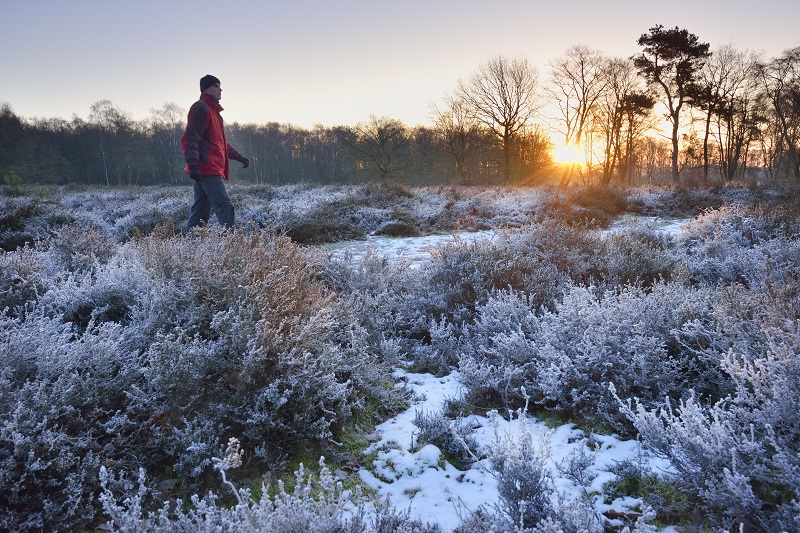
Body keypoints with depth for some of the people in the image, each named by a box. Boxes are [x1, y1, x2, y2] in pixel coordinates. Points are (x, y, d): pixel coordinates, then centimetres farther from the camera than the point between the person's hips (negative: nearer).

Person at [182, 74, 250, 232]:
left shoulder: (213, 110, 24)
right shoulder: (201, 108, -7)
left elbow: (219, 142, 33)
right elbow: (191, 139, -17)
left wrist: (239, 156, 30)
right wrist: (193, 164, -27)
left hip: (212, 170, 10)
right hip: (207, 170, -10)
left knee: (200, 212, 10)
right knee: (225, 207, -18)